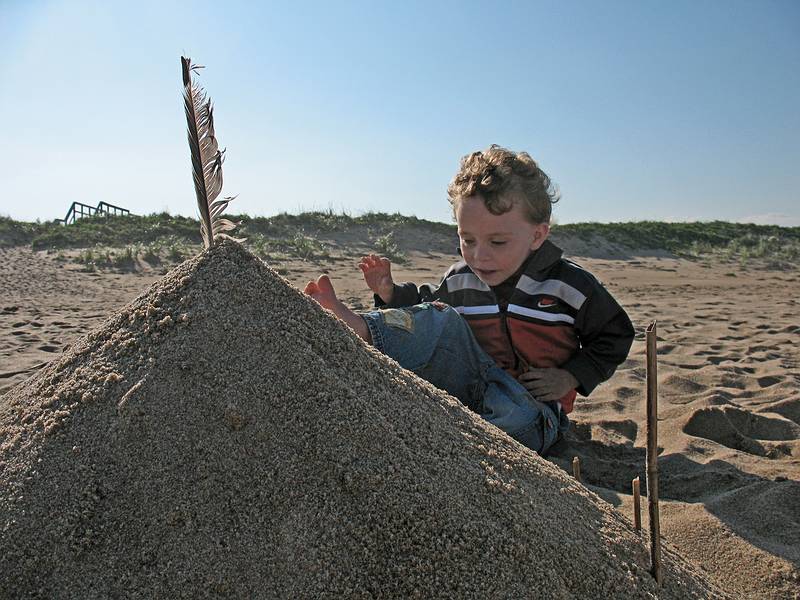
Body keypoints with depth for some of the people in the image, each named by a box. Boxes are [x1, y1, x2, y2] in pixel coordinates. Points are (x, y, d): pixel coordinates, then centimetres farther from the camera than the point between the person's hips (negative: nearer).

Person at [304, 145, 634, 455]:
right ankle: (352, 327, -31)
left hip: (534, 405, -3)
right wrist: (391, 293, -1)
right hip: (475, 385, 3)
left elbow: (616, 334, 2)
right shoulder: (459, 281, 0)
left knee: (516, 416, -40)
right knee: (438, 319, -17)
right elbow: (423, 302, 19)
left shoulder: (570, 285, -11)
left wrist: (571, 377, -9)